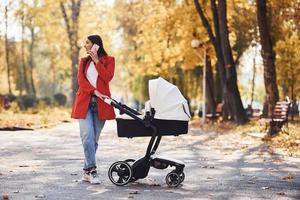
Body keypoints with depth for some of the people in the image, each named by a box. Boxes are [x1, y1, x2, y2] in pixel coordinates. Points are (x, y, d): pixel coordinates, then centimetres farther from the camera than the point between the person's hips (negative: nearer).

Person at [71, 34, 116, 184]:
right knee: (87, 136, -14)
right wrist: (94, 91, -13)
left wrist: (97, 61, -7)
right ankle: (91, 170, -15)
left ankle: (87, 171, 10)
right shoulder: (84, 61, 18)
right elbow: (80, 79, 2)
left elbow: (108, 77, -7)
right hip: (84, 102, 1)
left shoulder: (108, 60, 10)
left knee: (94, 138, 2)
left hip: (100, 104, -1)